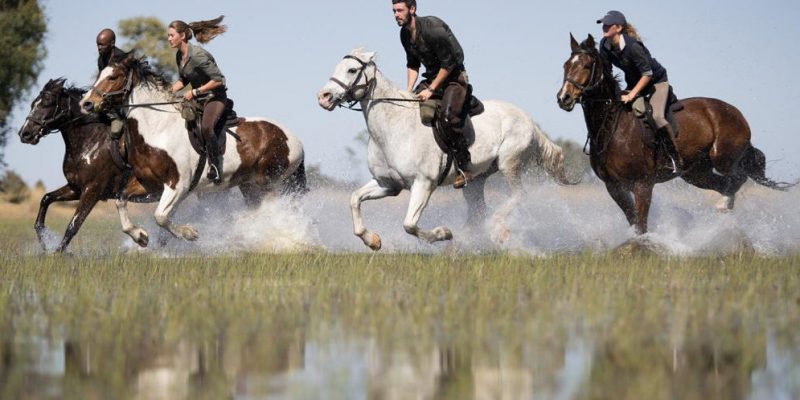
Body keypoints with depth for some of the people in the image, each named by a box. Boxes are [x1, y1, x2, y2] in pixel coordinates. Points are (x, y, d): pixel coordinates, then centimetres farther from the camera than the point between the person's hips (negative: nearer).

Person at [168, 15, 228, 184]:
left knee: (206, 127, -34)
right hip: (197, 99, 10)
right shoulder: (179, 56, 5)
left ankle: (215, 168, -25)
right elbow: (182, 80, 20)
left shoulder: (197, 55, -23)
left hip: (214, 96, -10)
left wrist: (195, 92, -24)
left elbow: (218, 80, -24)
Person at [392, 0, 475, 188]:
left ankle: (464, 168, -24)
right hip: (432, 77, 9)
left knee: (447, 116, -31)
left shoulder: (432, 28, -23)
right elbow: (413, 64, 17)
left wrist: (431, 90, -20)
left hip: (454, 76, -9)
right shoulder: (405, 34, 3)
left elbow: (449, 63, -21)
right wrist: (409, 90, 3)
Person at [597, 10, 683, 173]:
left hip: (656, 81, -8)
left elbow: (647, 74, -27)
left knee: (657, 116, -28)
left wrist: (632, 95, -30)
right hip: (633, 82, 8)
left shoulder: (633, 46, -31)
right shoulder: (605, 45, -9)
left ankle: (676, 158, -18)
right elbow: (605, 73, 2)